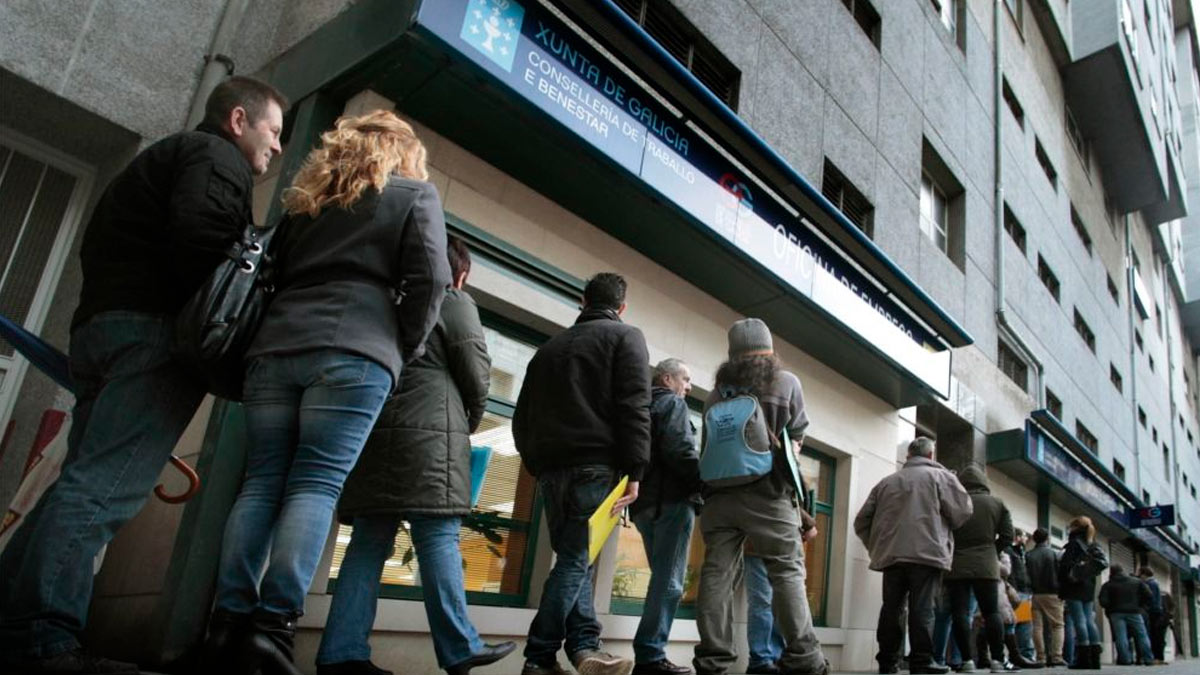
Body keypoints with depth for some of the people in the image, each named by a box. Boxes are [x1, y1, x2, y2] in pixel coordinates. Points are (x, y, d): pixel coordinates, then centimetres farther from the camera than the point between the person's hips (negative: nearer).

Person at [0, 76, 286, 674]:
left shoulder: (162, 158, 33)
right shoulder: (218, 158, 2)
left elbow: (97, 247, 29)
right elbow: (201, 237, -18)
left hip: (100, 325, 10)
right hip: (153, 328, -10)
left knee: (86, 482, 8)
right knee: (105, 485, -16)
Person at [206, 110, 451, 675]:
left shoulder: (307, 197, 27)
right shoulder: (415, 194, 13)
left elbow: (277, 274, 24)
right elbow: (430, 278, 0)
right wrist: (407, 346, 9)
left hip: (275, 347, 5)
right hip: (354, 352, -4)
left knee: (262, 481, 3)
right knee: (316, 483, -7)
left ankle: (230, 621, 0)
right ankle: (274, 624, -13)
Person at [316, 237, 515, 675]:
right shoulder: (455, 303, 4)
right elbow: (476, 373, -1)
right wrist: (472, 419, 17)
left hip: (373, 431, 6)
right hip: (429, 433, -6)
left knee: (369, 540, 4)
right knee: (438, 537, -5)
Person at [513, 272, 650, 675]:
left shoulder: (550, 347, 23)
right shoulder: (625, 337, 6)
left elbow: (522, 416, 21)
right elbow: (634, 406, -8)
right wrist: (635, 471, -10)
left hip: (550, 467, 6)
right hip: (595, 465, -5)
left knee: (573, 557, 11)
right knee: (576, 559, -5)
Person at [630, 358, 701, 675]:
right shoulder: (672, 403, -1)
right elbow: (681, 450, -15)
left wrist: (639, 485, 16)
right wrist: (707, 484, -7)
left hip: (644, 501, 9)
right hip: (671, 500, -9)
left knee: (662, 579, 13)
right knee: (670, 581, -8)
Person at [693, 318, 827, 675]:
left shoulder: (717, 392, 17)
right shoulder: (786, 382, 7)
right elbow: (796, 439, 13)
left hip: (719, 493, 4)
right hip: (769, 493, -3)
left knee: (717, 572, 0)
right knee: (787, 572, -2)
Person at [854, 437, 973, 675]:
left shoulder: (886, 482, 19)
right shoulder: (940, 476, 7)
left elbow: (861, 521, 16)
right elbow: (963, 510, 0)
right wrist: (943, 526, 19)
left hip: (891, 555, 4)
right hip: (926, 553, -4)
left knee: (891, 608, 6)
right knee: (922, 608, -3)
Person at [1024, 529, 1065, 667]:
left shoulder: (1028, 556, 6)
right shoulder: (1053, 554, -2)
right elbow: (1060, 574, -4)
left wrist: (1030, 590, 4)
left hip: (1035, 594, 3)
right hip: (1051, 593, -3)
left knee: (1038, 626, 4)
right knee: (1057, 625, 2)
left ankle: (1040, 658, 2)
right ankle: (1056, 657, -8)